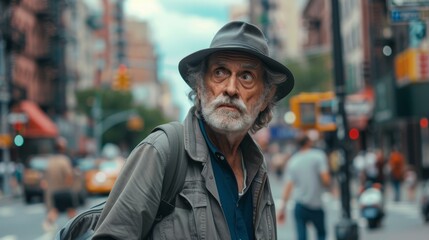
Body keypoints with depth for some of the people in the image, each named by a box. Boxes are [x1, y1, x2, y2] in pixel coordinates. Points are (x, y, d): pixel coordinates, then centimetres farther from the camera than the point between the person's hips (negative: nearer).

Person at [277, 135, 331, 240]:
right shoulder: (319, 155, -5)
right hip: (317, 204, -2)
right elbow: (326, 179, -14)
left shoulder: (293, 160, 5)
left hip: (300, 205, 2)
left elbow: (288, 186, 1)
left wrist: (282, 208, 4)